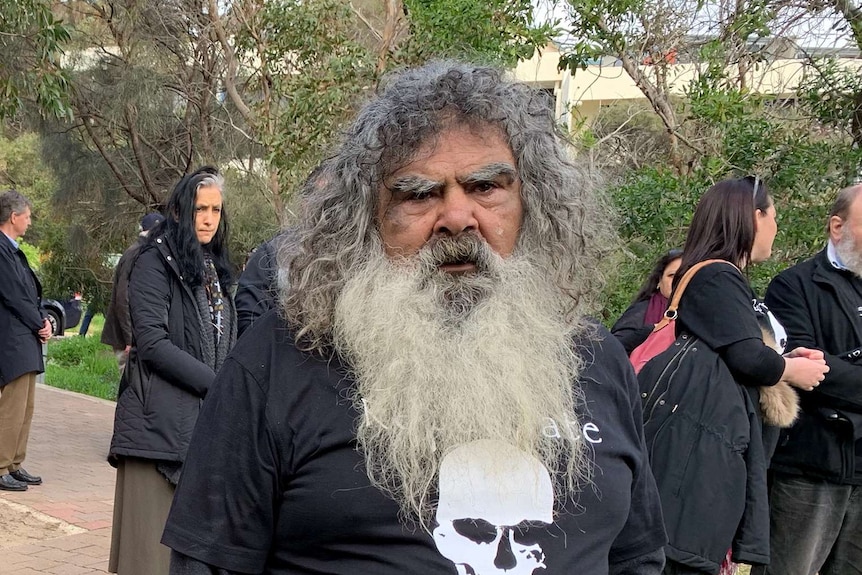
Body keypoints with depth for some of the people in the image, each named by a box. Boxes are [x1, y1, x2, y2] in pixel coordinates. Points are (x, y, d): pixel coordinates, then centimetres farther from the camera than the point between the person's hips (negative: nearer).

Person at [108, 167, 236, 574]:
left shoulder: (215, 267, 17)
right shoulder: (155, 262, -4)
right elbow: (152, 343, -13)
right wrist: (218, 385, -13)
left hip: (209, 418, 6)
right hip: (163, 417, -6)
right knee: (157, 538, -5)